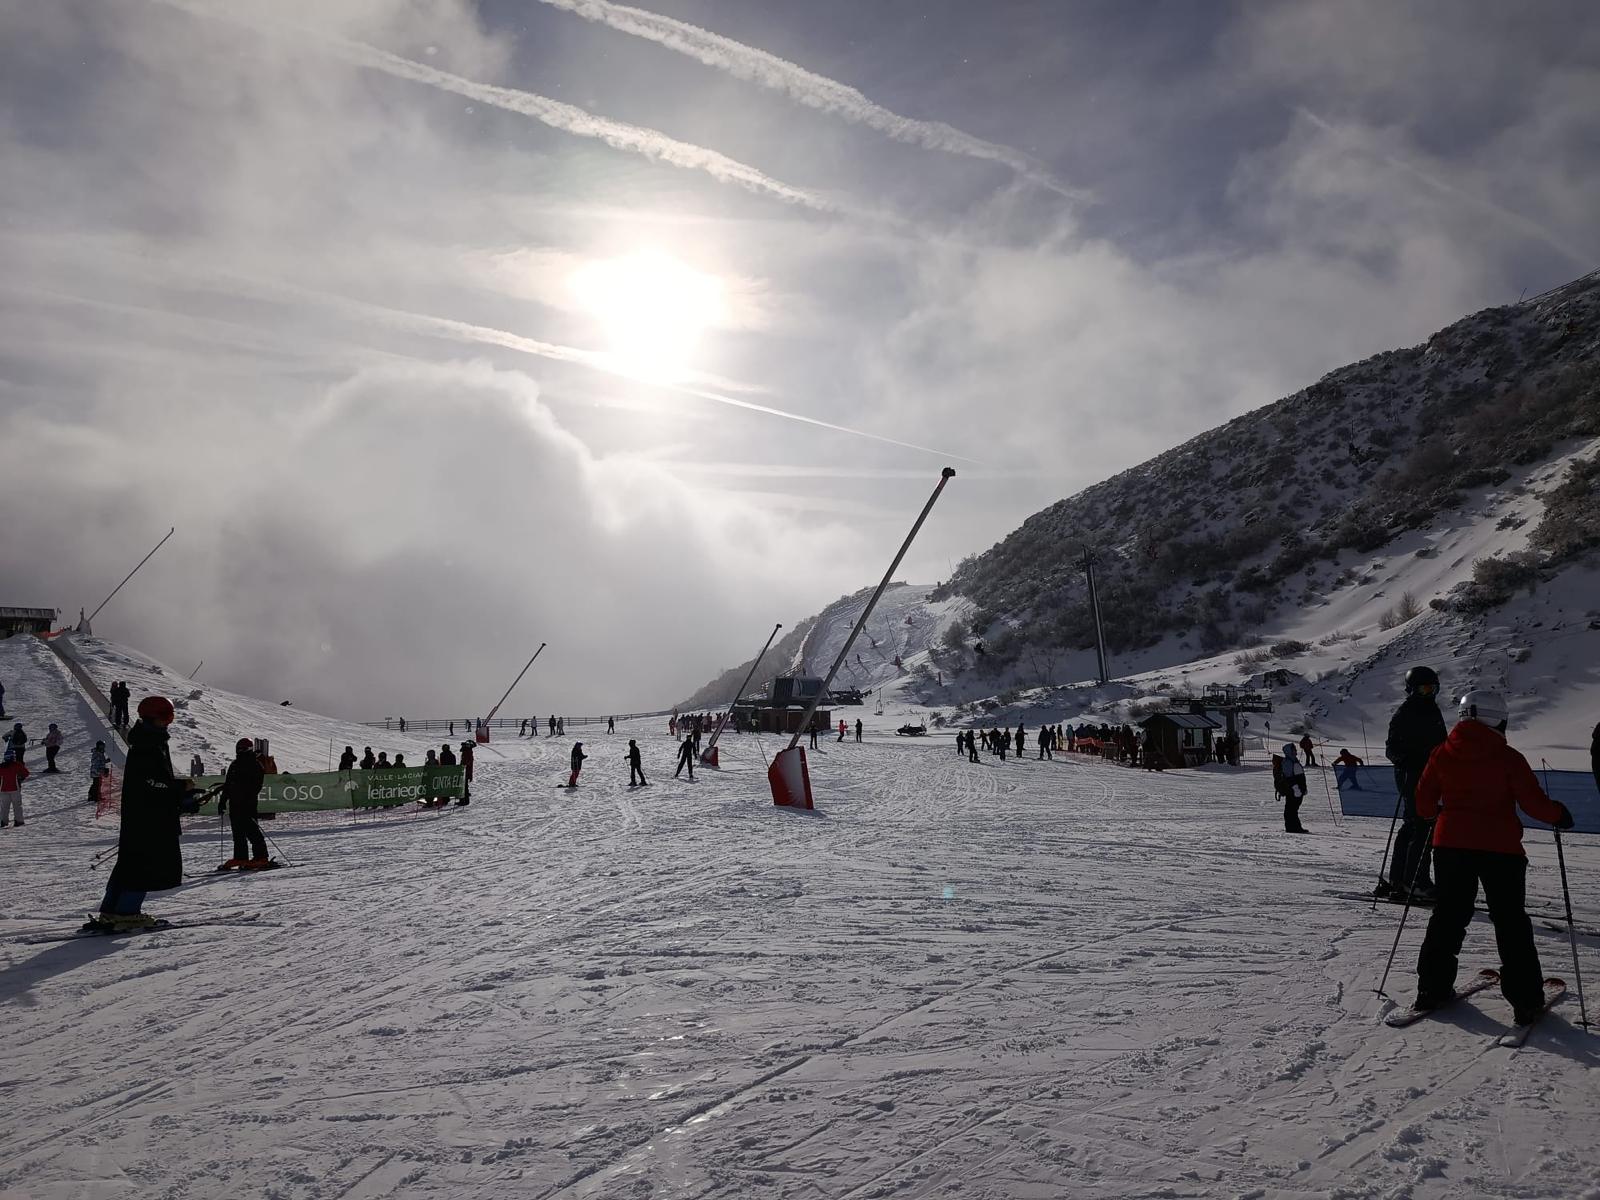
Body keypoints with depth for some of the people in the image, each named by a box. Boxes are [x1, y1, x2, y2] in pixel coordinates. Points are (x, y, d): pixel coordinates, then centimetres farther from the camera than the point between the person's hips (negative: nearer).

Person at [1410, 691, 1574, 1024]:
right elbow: (1534, 803, -7)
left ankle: (1432, 988, 13)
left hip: (1450, 844, 3)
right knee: (1511, 923, 8)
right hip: (1500, 849, -3)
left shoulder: (1442, 754, 1)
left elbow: (1424, 801, 5)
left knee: (1447, 916, 12)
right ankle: (1525, 1000, 9)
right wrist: (1559, 814, 13)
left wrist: (1432, 814, 26)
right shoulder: (1509, 758, -8)